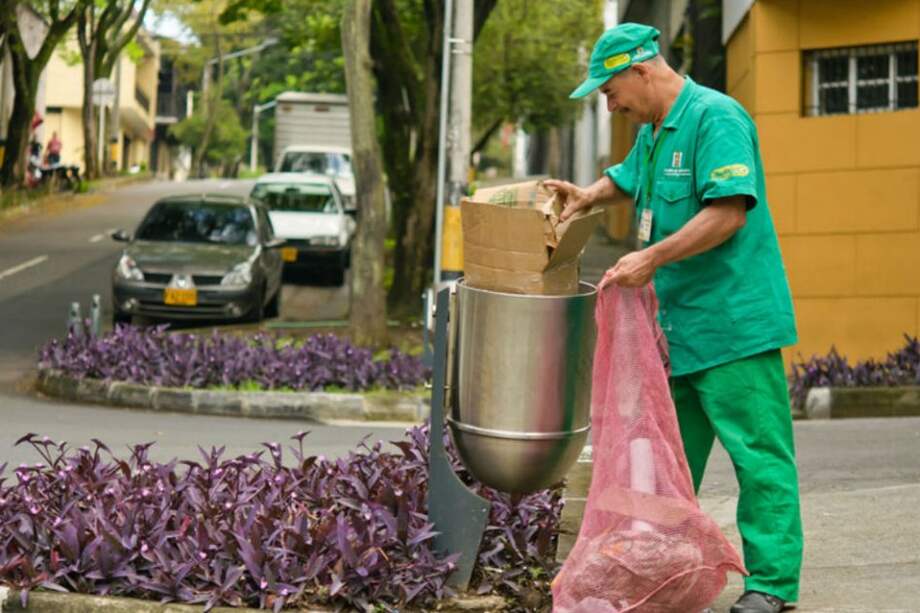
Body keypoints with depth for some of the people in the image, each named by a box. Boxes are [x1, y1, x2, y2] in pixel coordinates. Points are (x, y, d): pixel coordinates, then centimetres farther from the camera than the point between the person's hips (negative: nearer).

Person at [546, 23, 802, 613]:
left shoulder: (715, 118, -14)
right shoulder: (652, 132, 17)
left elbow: (728, 212, -23)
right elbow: (628, 178, 37)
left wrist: (652, 258, -25)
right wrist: (589, 196, 15)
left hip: (732, 321, -10)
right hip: (676, 323, 10)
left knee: (759, 454, -6)